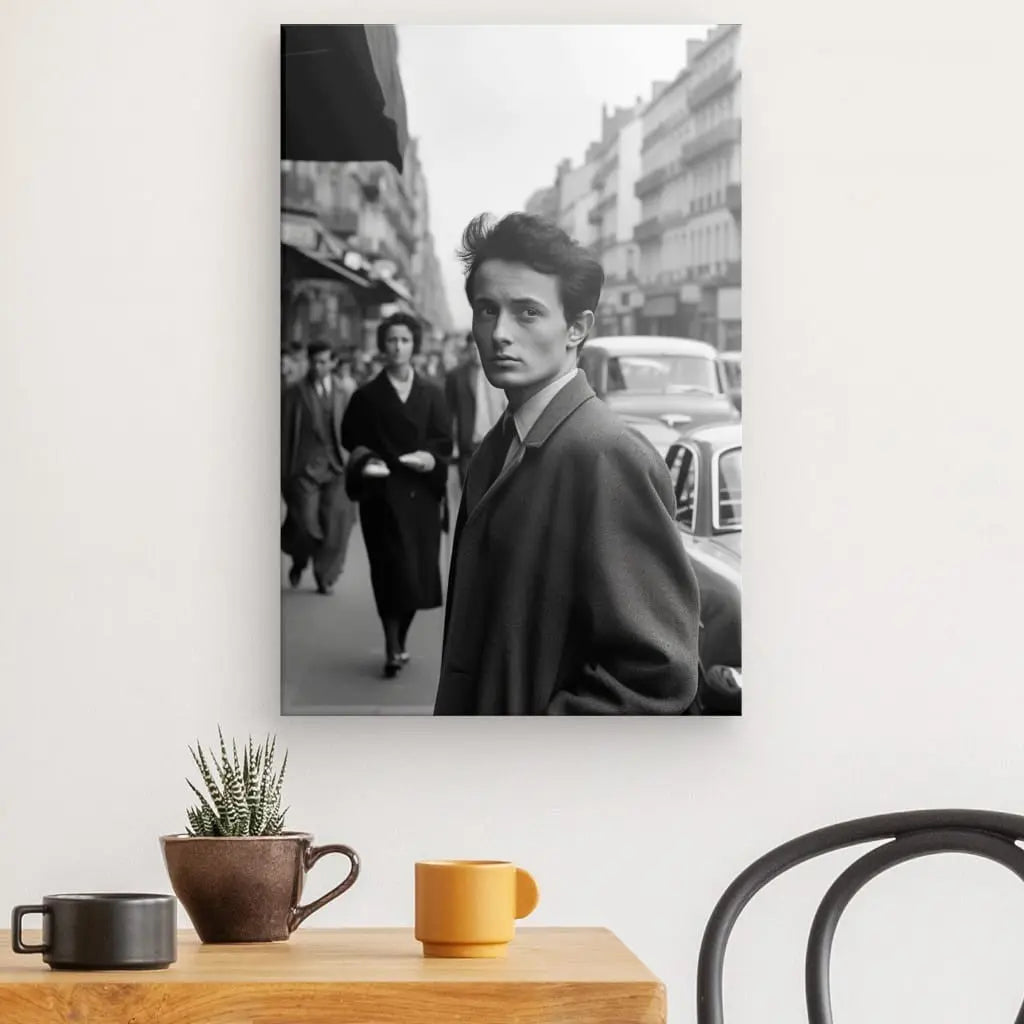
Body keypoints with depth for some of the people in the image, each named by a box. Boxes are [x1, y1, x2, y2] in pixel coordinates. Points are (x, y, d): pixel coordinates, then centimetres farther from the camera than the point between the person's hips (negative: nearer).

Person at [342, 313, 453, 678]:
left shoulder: (431, 395, 9)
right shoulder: (367, 396, 4)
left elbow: (444, 441, 5)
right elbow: (350, 439, 7)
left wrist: (430, 457, -15)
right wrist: (364, 458, -12)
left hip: (421, 493, 2)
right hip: (382, 493, -2)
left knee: (418, 574, 3)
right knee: (393, 569, -10)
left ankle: (399, 641, 19)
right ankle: (393, 648, -9)